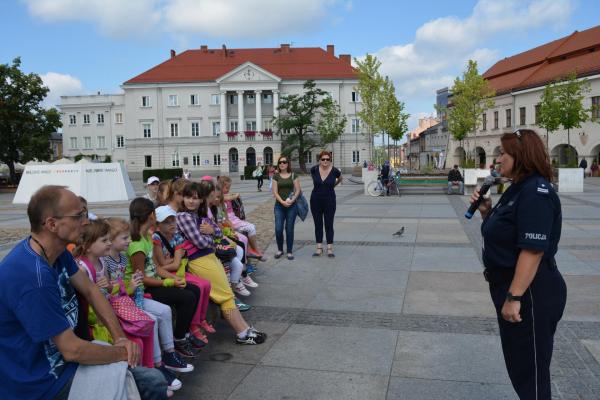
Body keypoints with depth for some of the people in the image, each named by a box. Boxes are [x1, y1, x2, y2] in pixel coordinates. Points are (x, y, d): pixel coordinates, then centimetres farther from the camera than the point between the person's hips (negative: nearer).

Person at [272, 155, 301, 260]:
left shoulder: (293, 175, 4)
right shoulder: (276, 176, 6)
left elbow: (298, 190, -1)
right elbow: (275, 192, 0)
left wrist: (292, 200, -15)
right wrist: (282, 202, -14)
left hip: (292, 205, -1)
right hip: (279, 205, 1)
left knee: (289, 229, 1)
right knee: (278, 229, -5)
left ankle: (289, 251, 13)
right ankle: (280, 250, 16)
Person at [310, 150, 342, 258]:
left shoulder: (334, 171, -9)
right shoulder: (314, 169, -7)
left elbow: (340, 178, 13)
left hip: (329, 201, -1)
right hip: (316, 200, 1)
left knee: (329, 224, 2)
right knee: (318, 224, 7)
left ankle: (330, 249, 9)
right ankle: (319, 248, 15)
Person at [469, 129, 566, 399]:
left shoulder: (536, 192, -21)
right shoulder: (518, 189, 10)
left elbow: (533, 250, -27)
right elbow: (503, 235, 18)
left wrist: (514, 298, -27)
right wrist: (486, 212, 1)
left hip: (531, 294, -10)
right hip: (510, 287, 10)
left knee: (530, 367, 6)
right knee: (517, 361, 23)